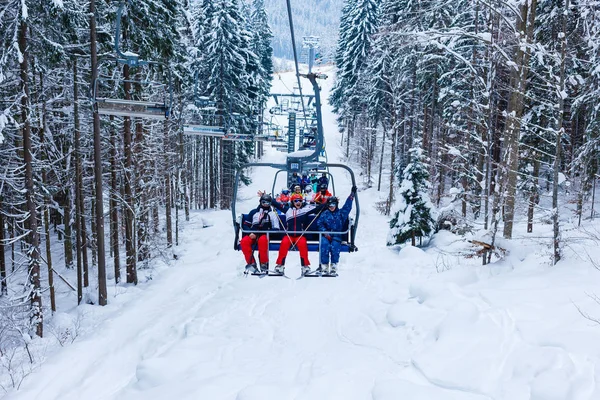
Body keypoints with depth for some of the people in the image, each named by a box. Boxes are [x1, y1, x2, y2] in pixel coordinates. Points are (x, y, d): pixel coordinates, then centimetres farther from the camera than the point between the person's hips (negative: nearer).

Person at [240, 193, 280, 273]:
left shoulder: (272, 214, 16)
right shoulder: (253, 212, 20)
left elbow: (276, 229, 8)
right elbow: (246, 225, 17)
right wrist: (250, 233, -4)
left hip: (265, 235, -2)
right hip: (253, 235, 2)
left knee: (262, 240, -39)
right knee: (244, 241, -31)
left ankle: (264, 264, -31)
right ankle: (251, 263, -29)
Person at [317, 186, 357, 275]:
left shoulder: (341, 213, 14)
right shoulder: (324, 214, 13)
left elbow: (347, 206, 11)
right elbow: (319, 223, 6)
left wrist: (352, 194, 6)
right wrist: (325, 232, -7)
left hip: (337, 235, 0)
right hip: (325, 235, 0)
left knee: (334, 245, -30)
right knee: (324, 244, -30)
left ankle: (334, 266, -24)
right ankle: (324, 265, -28)